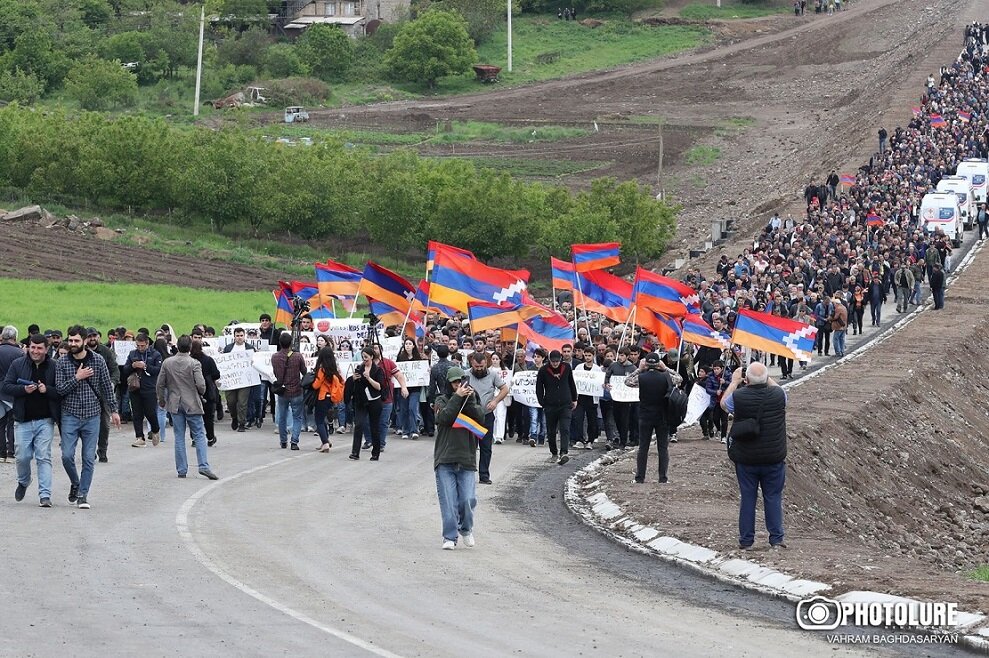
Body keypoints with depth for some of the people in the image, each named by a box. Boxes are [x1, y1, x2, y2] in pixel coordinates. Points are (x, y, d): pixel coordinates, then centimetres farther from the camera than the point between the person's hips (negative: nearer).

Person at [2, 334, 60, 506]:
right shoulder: (18, 364, 3)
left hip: (45, 420, -1)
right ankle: (23, 482, 34)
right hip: (23, 420, 1)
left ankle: (45, 495, -6)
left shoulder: (54, 367, 0)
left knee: (44, 457, -6)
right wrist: (24, 389, -15)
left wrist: (47, 390, -18)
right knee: (23, 456, 4)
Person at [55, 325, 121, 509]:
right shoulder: (62, 363, -1)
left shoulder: (98, 361, 1)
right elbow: (59, 389, -7)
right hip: (70, 415, 0)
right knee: (67, 456, -6)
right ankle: (75, 484, 20)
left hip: (92, 416, 0)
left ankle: (82, 494, 7)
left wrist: (113, 410, 7)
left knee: (89, 458, -1)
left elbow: (107, 387, 7)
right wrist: (77, 378, -17)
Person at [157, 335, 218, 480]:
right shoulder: (194, 364, -12)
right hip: (192, 404, -3)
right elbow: (201, 385, -17)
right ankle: (204, 466, -10)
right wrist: (201, 393, 6)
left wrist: (161, 400, 18)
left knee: (179, 437, 8)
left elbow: (160, 385, 3)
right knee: (199, 435, 2)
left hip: (174, 404, 3)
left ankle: (181, 469, 7)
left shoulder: (167, 363, -1)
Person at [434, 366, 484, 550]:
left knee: (468, 499, -7)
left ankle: (466, 529, 18)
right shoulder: (443, 400, 7)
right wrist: (457, 397, -13)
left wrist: (470, 400, -12)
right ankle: (449, 537, 2)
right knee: (448, 500, -5)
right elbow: (444, 417, -12)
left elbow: (480, 418, -3)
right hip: (445, 459, -1)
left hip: (466, 459, 1)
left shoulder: (473, 399, 12)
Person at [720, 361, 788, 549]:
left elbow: (723, 403, 10)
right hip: (774, 458, 0)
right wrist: (768, 379, 21)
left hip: (745, 459, 0)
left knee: (747, 498, 9)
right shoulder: (777, 394, -11)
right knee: (773, 498, 9)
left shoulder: (738, 396, -14)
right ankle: (776, 539, 9)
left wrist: (734, 381, 18)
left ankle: (746, 540, 13)